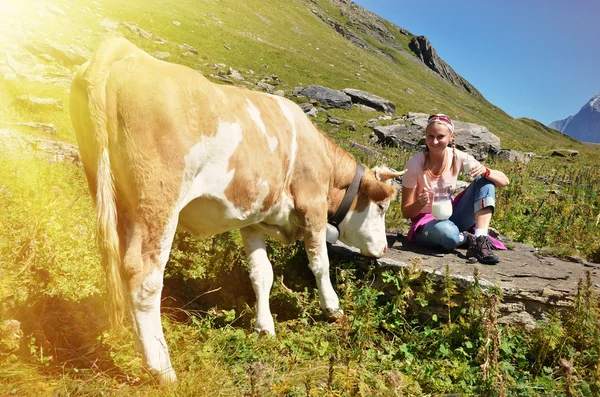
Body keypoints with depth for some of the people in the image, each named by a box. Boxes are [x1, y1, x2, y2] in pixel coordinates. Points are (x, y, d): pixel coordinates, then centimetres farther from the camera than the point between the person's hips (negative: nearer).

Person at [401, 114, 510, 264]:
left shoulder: (458, 158, -9)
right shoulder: (415, 164, -16)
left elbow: (504, 181, -9)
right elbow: (406, 212, -11)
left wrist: (485, 171, -30)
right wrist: (420, 203, -34)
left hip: (452, 216, 4)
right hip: (426, 222, -4)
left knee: (485, 181, -15)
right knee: (447, 232, -40)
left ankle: (480, 242, -24)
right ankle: (471, 238, -5)